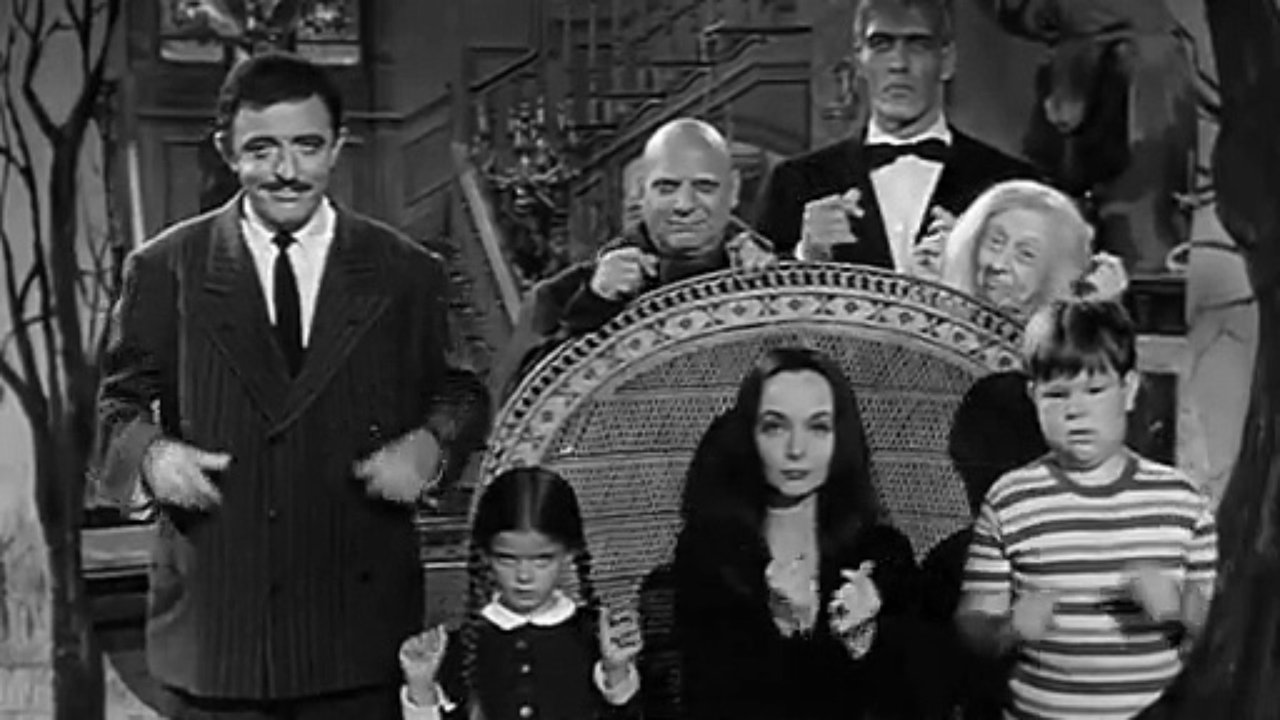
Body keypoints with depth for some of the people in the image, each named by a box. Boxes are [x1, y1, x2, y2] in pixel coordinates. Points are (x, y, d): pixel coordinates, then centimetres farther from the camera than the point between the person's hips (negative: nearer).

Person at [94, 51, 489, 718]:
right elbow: (117, 404, 9)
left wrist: (429, 442, -11)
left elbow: (461, 392, 11)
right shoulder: (165, 268, 3)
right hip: (212, 610, 0)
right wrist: (149, 451, -12)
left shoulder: (406, 273, 4)